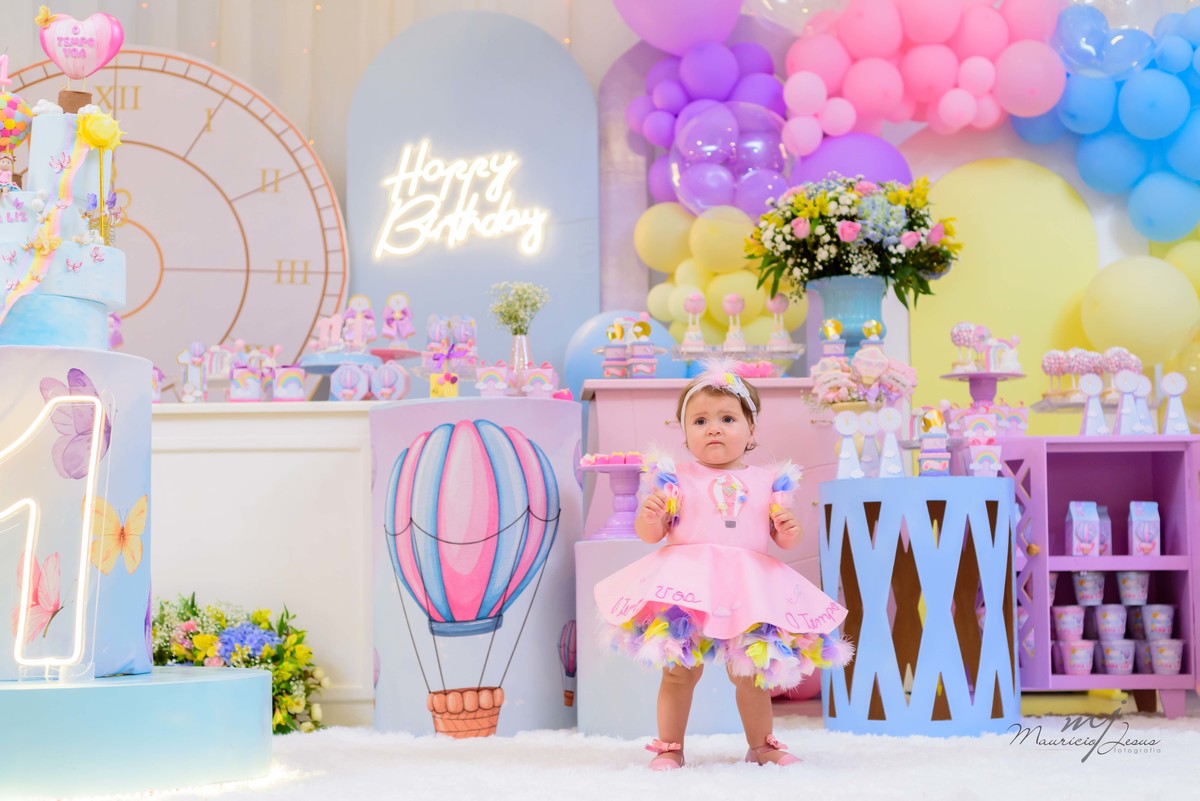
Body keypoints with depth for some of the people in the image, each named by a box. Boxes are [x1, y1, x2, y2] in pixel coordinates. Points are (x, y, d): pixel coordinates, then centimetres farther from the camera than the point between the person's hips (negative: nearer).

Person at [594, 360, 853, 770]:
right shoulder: (677, 480, 2)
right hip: (687, 585, -2)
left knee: (751, 674, 10)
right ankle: (670, 747, 13)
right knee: (680, 670, 0)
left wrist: (789, 529, -11)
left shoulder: (767, 482, 9)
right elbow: (650, 533, 2)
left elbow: (783, 538, 11)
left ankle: (761, 745, 27)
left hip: (749, 587, 2)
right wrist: (650, 516, -19)